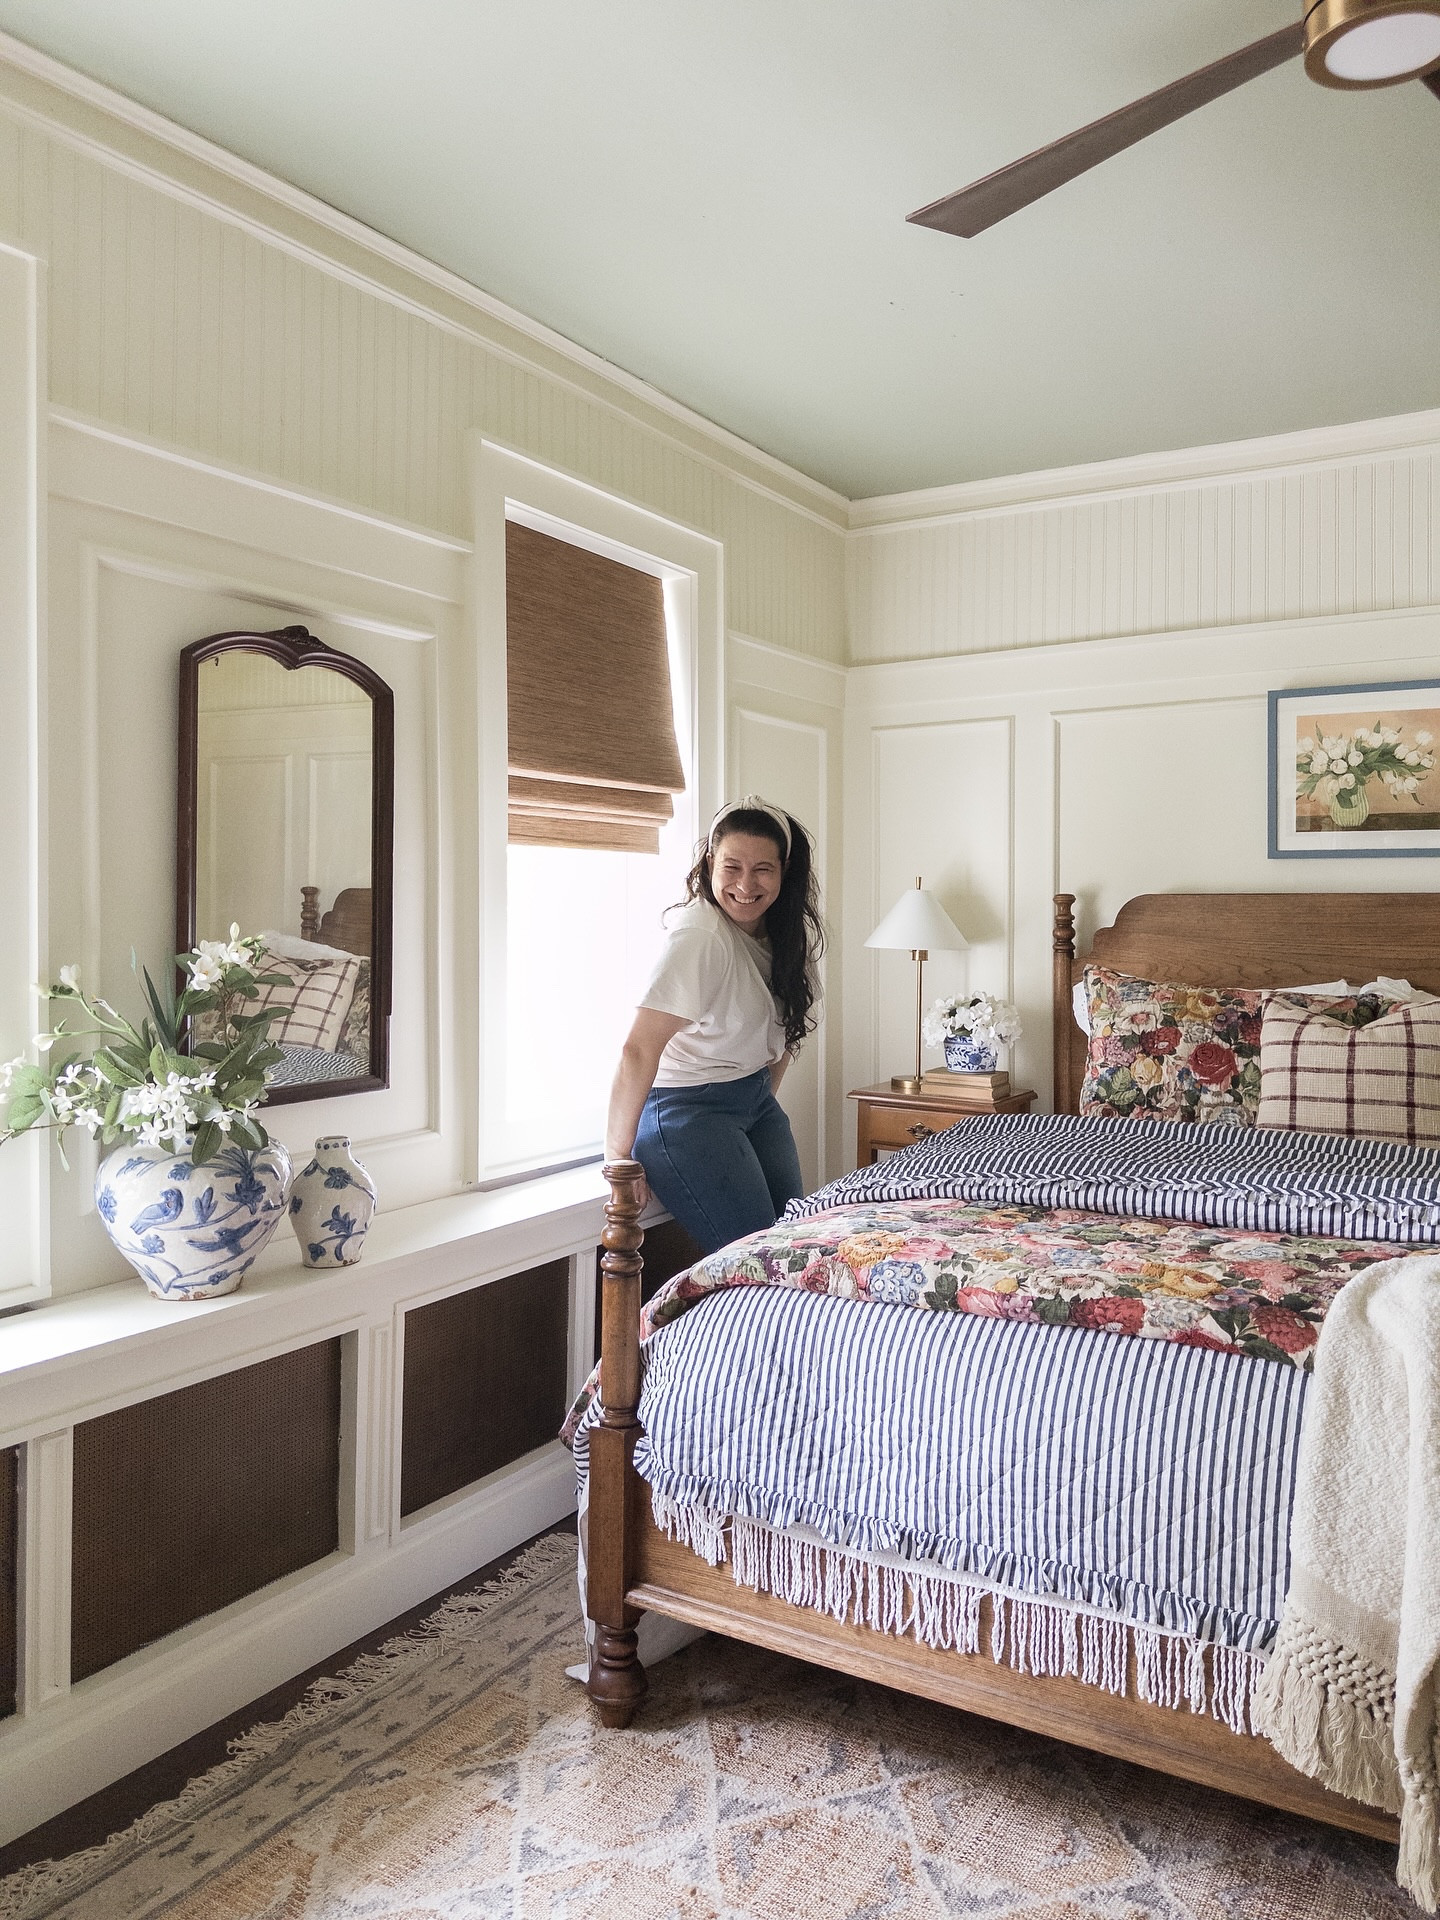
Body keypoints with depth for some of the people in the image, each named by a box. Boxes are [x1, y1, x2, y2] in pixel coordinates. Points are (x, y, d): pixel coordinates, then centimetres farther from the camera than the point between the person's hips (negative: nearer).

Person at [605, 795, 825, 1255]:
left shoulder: (787, 931, 0)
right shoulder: (699, 936, -26)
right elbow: (637, 1052, -30)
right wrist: (618, 1159, -27)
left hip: (755, 1099, 8)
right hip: (687, 1110, -8)